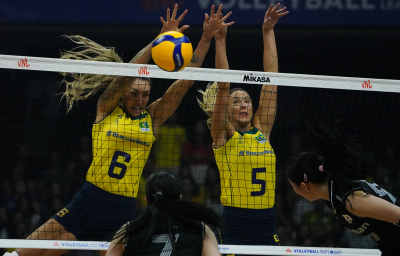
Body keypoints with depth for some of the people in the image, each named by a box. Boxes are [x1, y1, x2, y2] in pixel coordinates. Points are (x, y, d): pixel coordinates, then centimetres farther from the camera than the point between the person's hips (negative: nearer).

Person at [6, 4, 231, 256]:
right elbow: (127, 73, -15)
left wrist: (206, 38, -5)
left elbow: (186, 80, 2)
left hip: (123, 212, 2)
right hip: (87, 204, -2)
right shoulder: (107, 109, 1)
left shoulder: (152, 118, 7)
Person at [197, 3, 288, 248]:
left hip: (266, 228, 4)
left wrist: (268, 32, 9)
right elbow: (223, 86, -8)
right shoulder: (224, 135, 2)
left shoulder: (262, 130, 12)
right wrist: (220, 41, -15)